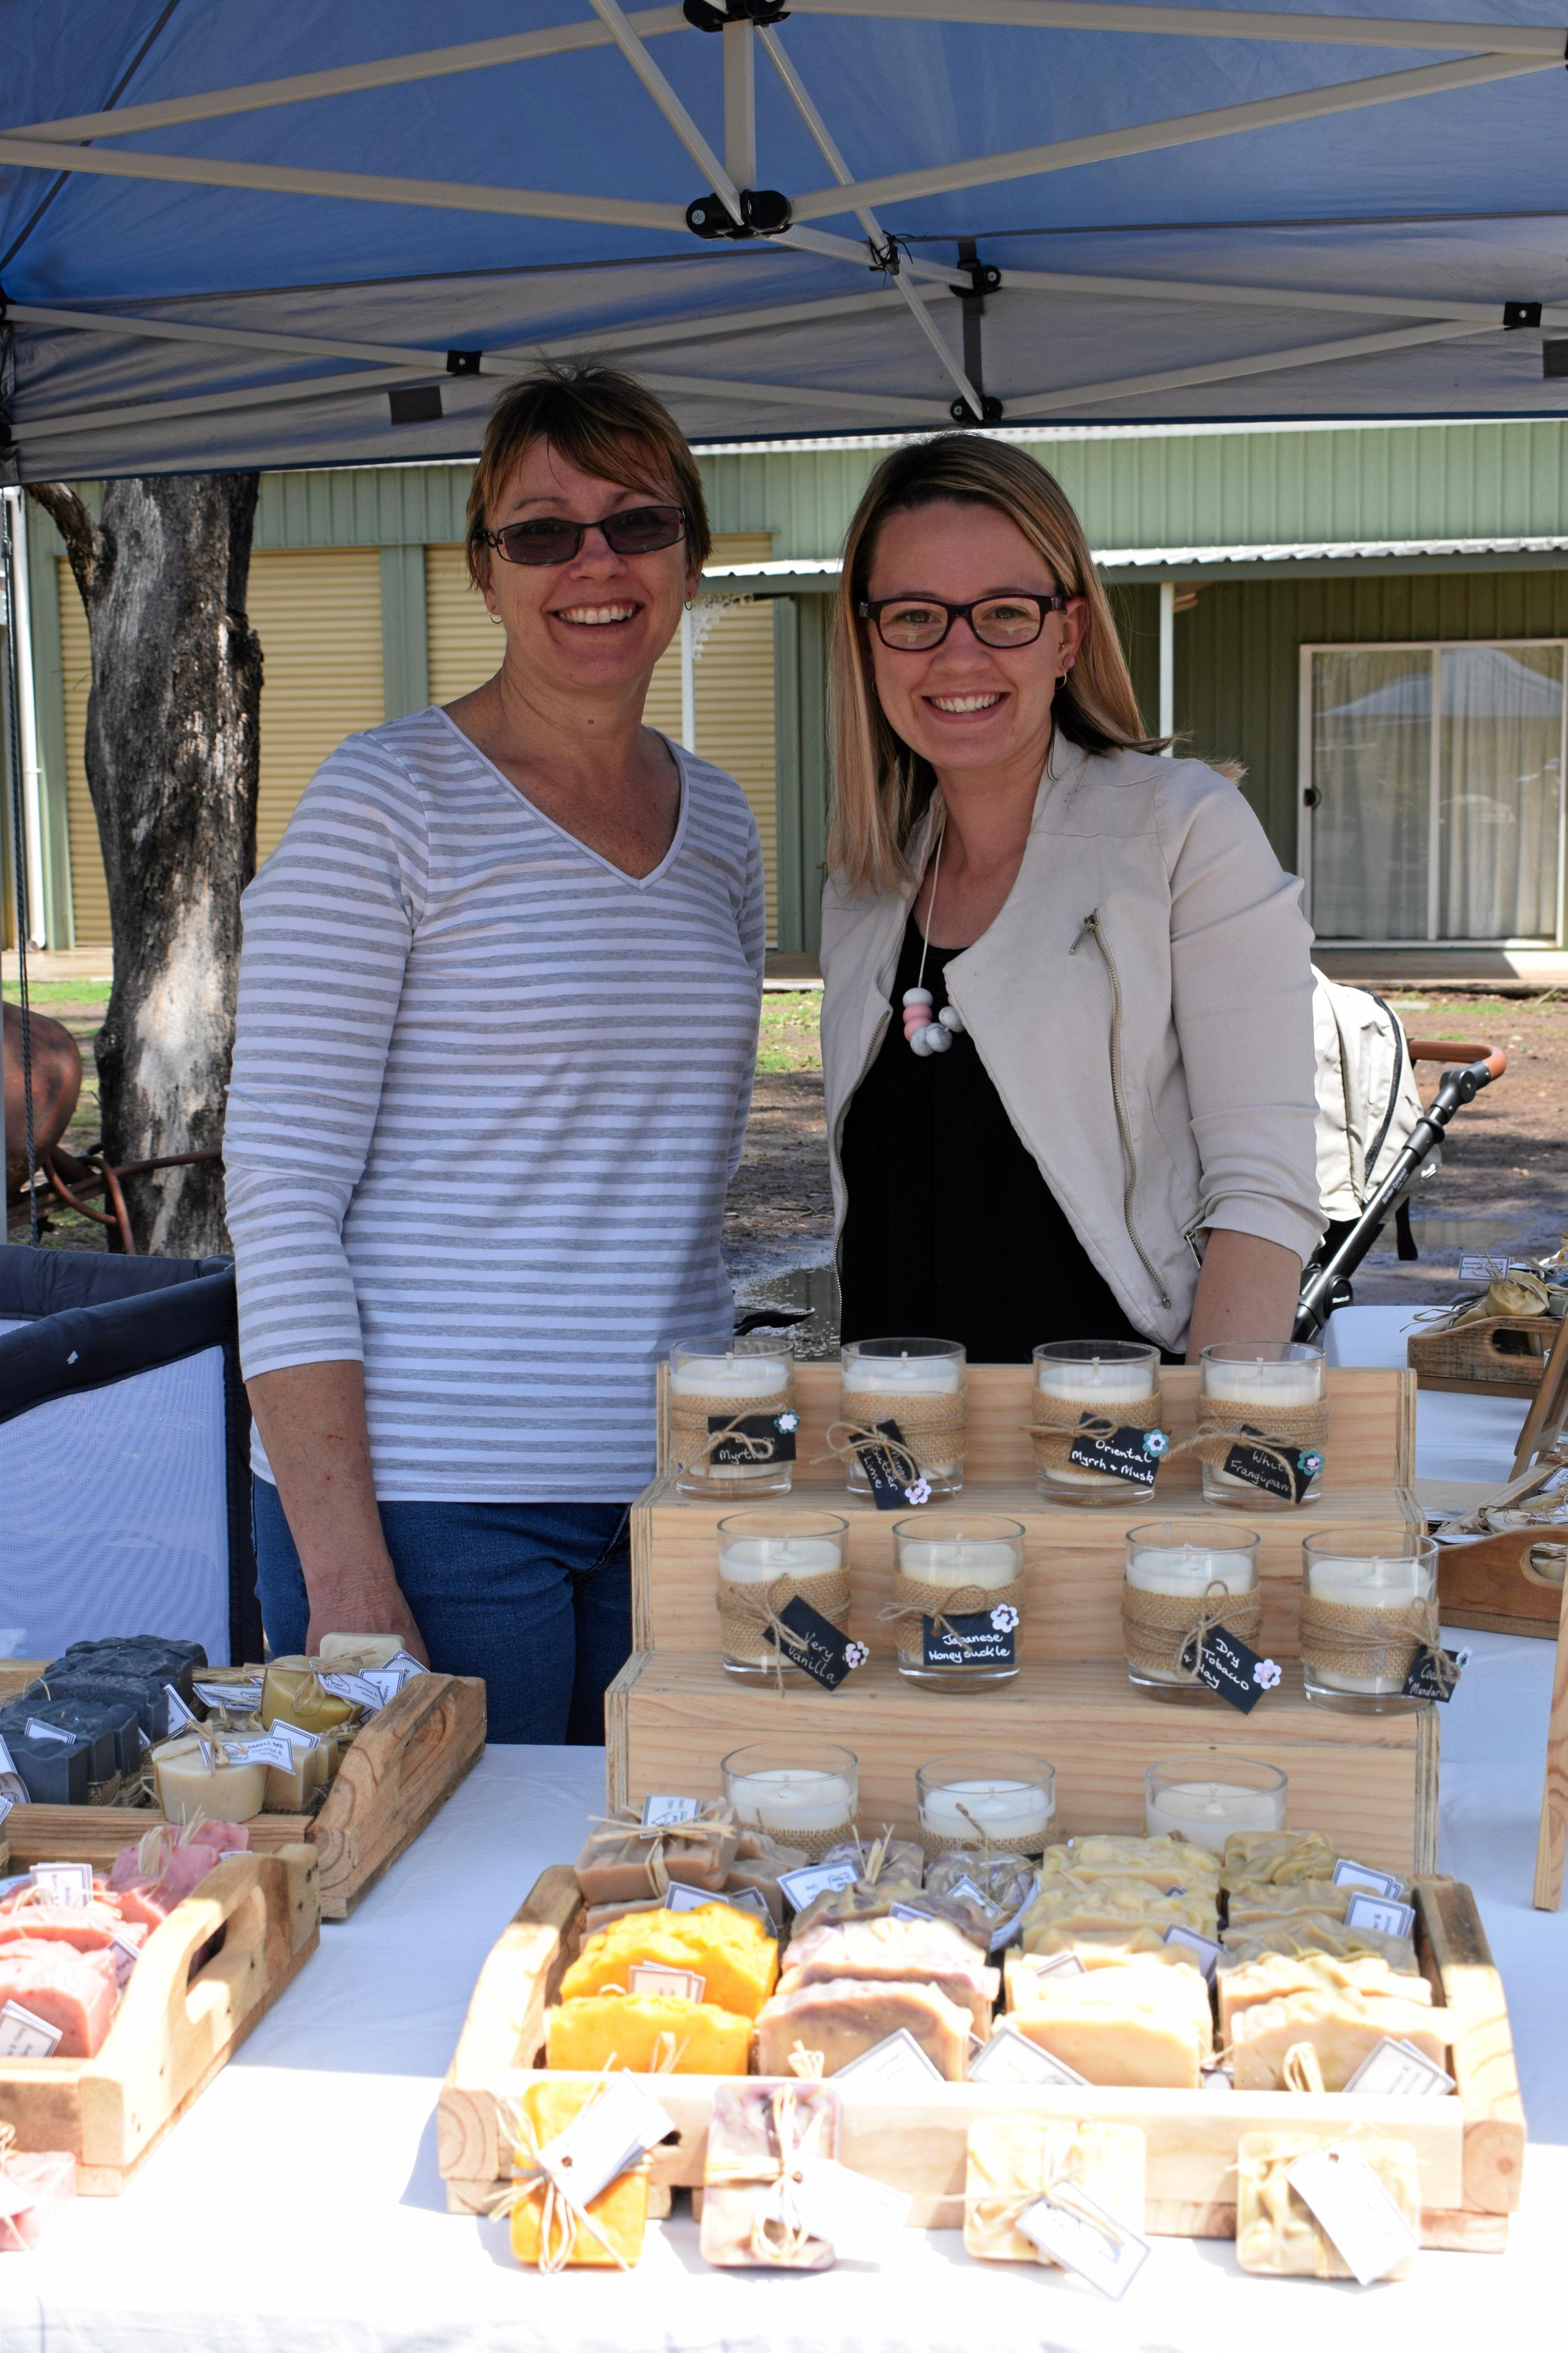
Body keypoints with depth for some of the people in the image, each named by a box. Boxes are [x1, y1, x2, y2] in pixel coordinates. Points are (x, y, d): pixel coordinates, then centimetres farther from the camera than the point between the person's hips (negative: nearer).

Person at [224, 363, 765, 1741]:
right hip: (432, 1499, -5)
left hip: (670, 1480, 6)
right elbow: (281, 1189, -11)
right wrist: (343, 1568, -17)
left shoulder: (720, 824, 11)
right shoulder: (387, 803, -7)